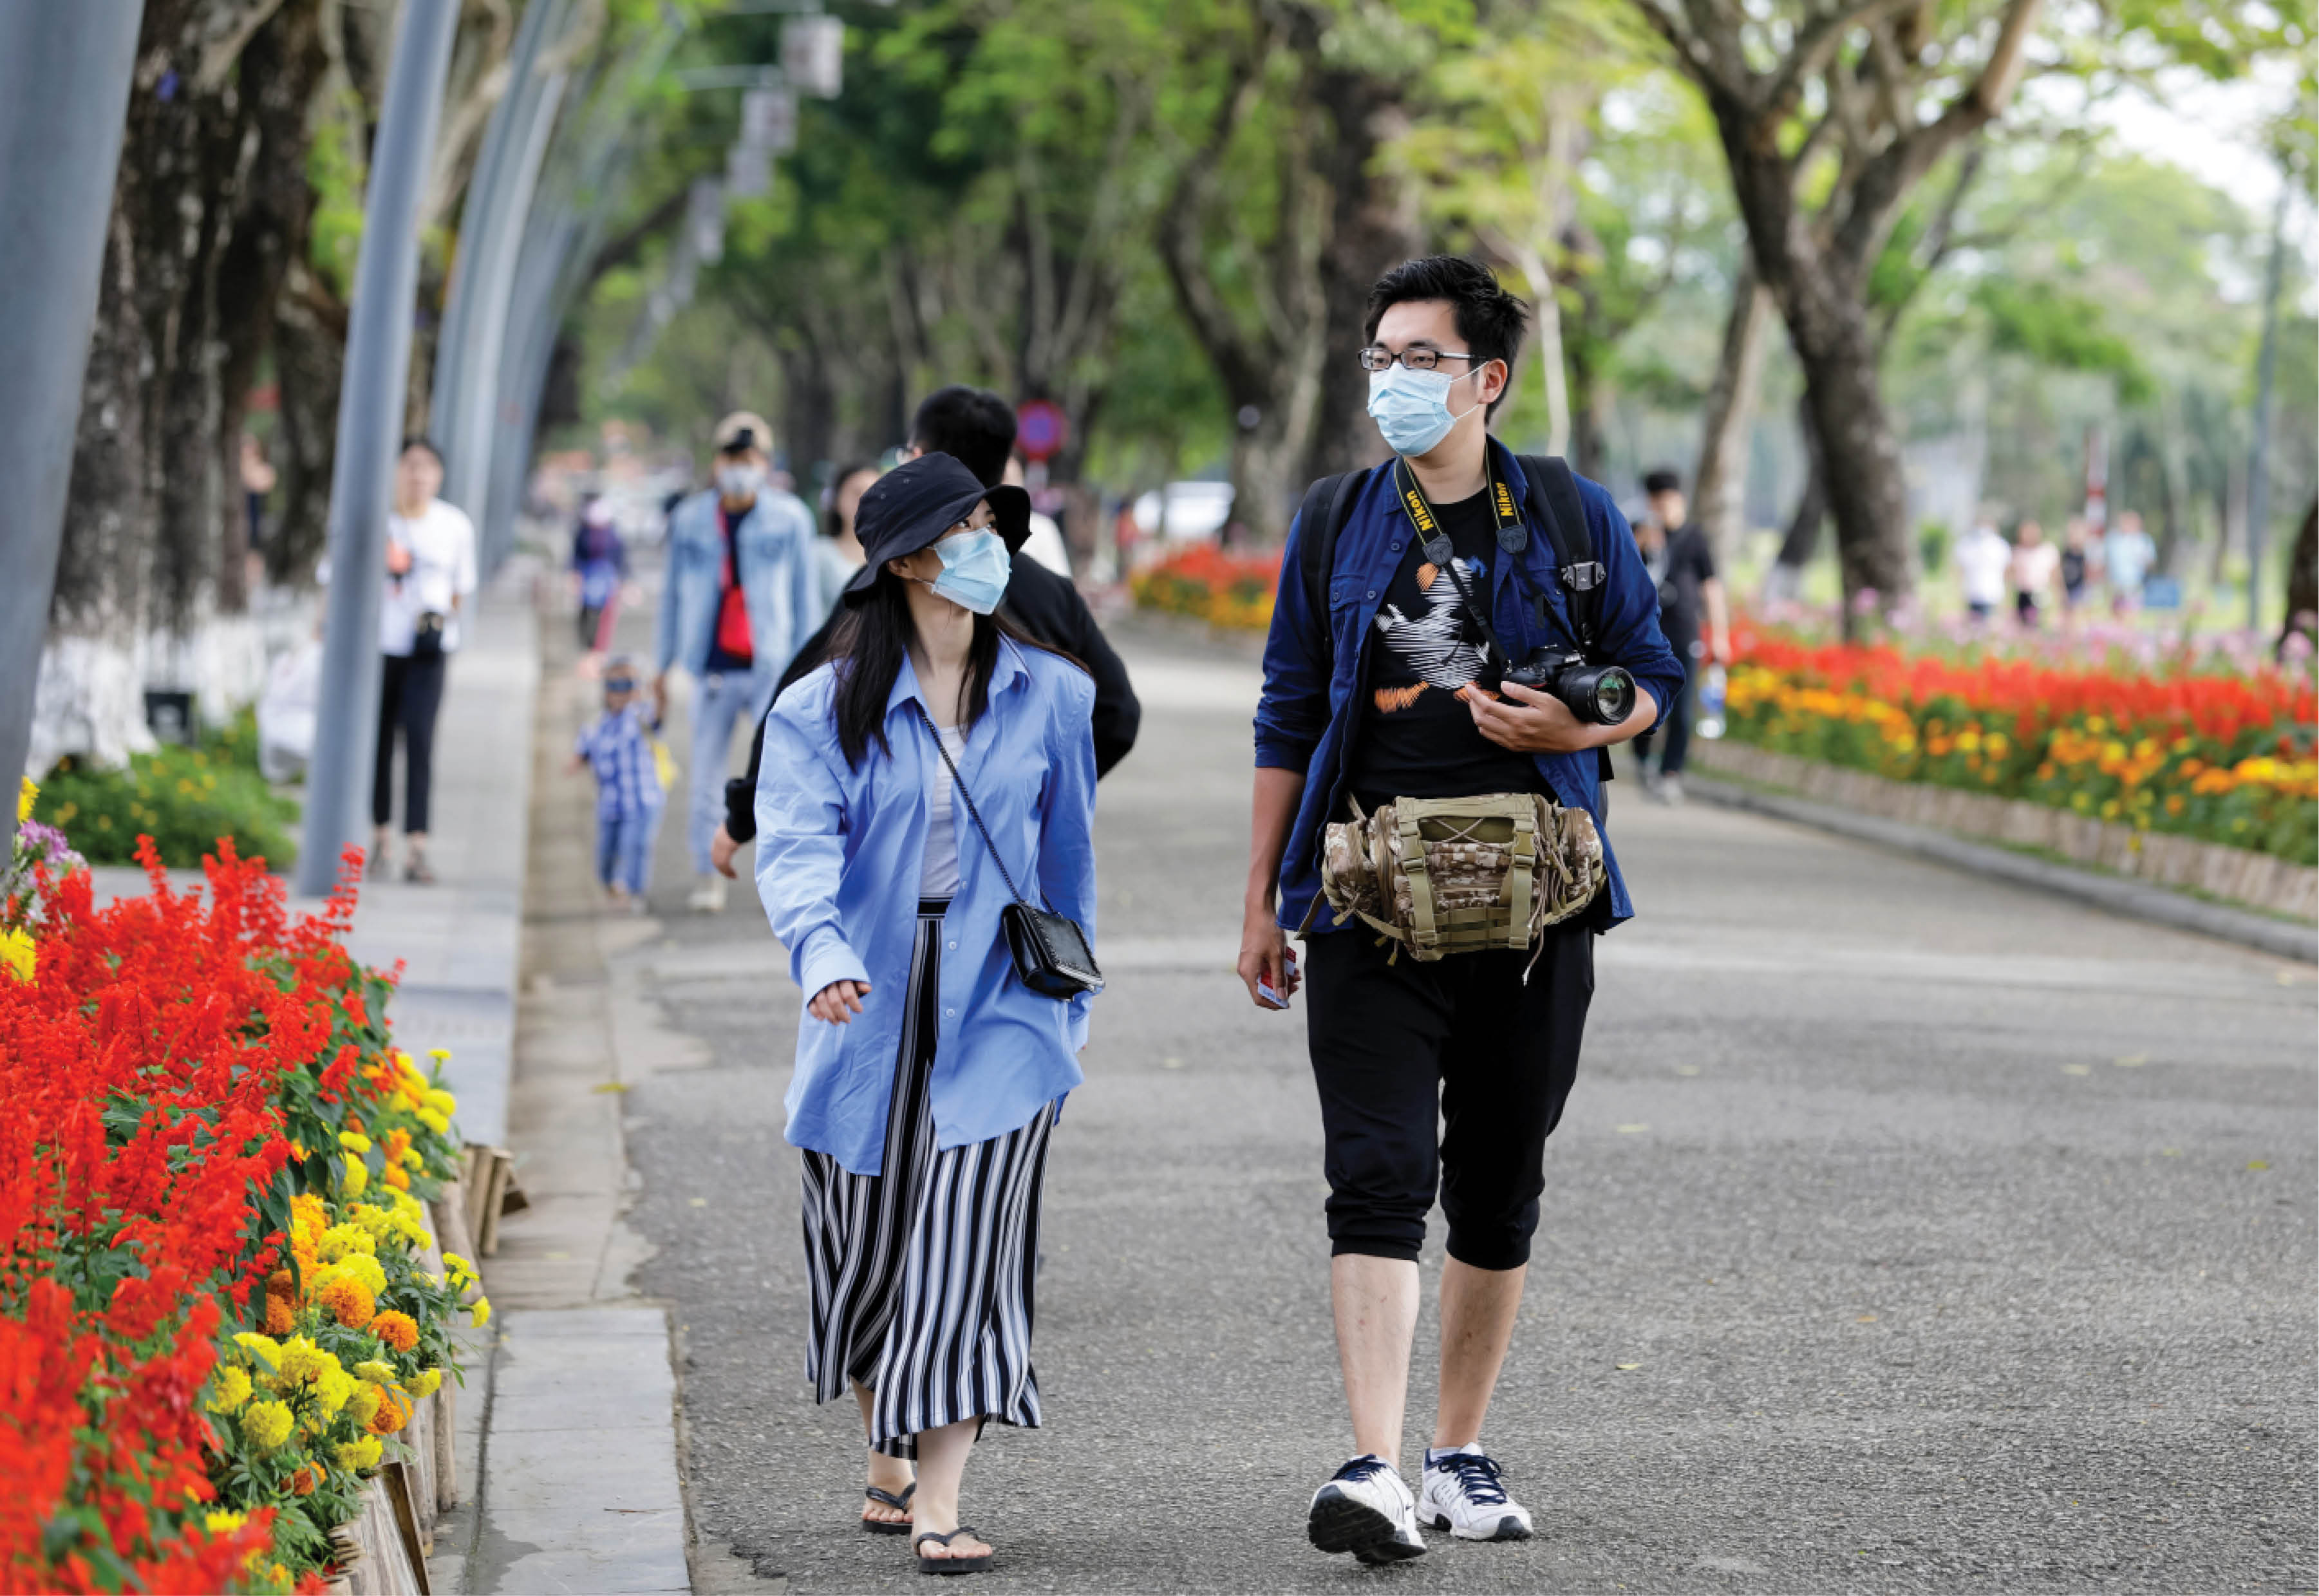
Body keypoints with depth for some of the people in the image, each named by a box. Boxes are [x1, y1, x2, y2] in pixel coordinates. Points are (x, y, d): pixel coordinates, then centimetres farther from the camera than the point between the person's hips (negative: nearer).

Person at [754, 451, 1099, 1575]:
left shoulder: (1050, 695, 4)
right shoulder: (826, 708, -1)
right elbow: (795, 844, -15)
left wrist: (1069, 996, 18)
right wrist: (822, 953, -33)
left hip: (997, 1004, 0)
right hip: (870, 1008, 1)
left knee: (965, 1249, -13)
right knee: (866, 1247, 11)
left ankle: (938, 1505, -13)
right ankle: (888, 1461, 34)